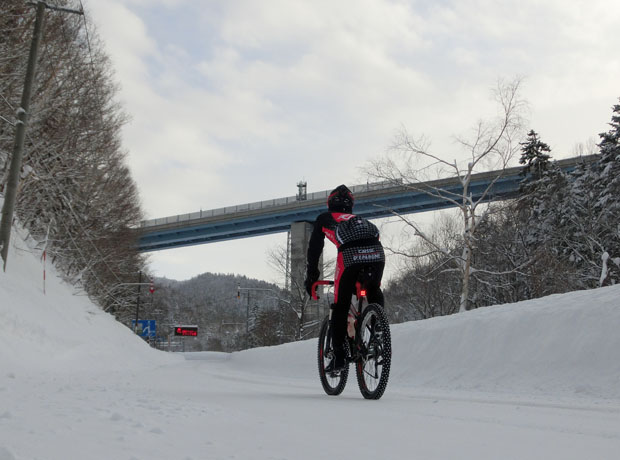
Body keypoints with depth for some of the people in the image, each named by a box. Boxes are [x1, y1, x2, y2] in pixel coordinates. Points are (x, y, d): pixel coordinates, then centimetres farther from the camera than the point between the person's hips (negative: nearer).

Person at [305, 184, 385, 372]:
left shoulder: (324, 218, 31)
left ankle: (339, 355, 5)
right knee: (374, 293, 29)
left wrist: (311, 278, 35)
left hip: (349, 254, -3)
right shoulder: (358, 219, 41)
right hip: (377, 253, 3)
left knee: (340, 306, 9)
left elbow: (314, 248, 28)